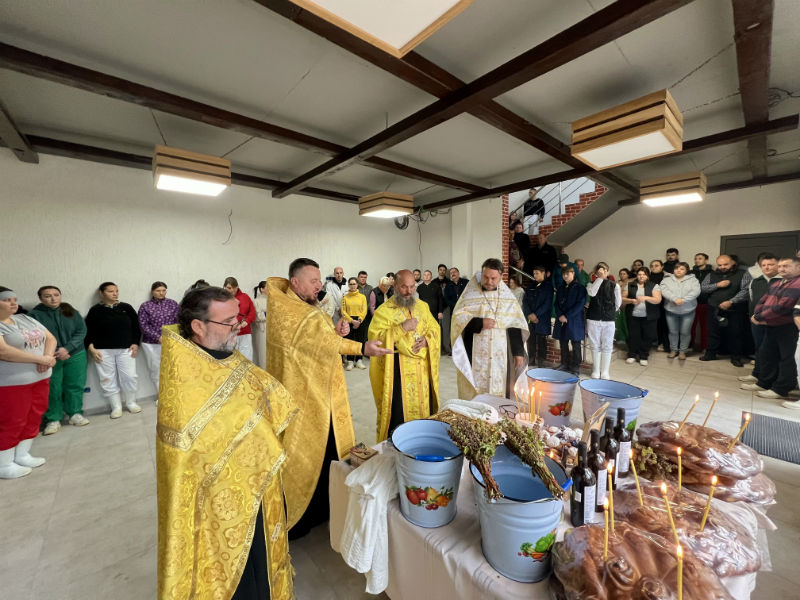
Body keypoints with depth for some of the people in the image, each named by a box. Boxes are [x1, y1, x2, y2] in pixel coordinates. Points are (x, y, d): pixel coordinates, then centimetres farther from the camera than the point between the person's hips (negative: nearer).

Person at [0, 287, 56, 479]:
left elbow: (50, 338, 9)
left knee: (34, 417, 12)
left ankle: (22, 455, 27)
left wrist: (48, 357, -10)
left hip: (39, 377, 7)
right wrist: (41, 359, -18)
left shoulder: (26, 319, 10)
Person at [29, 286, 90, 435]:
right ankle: (53, 419, 19)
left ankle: (75, 414, 23)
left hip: (75, 355, 2)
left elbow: (81, 331, -4)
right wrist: (54, 353, -18)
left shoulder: (71, 312, 2)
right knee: (52, 389, 3)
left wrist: (67, 348, -16)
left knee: (75, 385, 7)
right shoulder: (34, 315, -4)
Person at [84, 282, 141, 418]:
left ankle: (131, 403, 18)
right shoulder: (95, 310, 2)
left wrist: (135, 343, 0)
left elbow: (136, 326, 8)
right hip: (103, 351, -1)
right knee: (108, 379, 4)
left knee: (129, 377, 0)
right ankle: (116, 406, 16)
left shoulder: (126, 308, 6)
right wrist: (92, 349, -7)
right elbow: (89, 331, 2)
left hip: (125, 349, 1)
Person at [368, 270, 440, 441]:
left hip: (422, 367, 5)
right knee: (399, 409, 0)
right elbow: (375, 337, -16)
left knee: (423, 405, 14)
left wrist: (427, 340, -10)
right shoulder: (383, 310, -6)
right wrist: (402, 328, -22)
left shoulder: (422, 307, 10)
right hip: (397, 369, -5)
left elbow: (435, 329, 12)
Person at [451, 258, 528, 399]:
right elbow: (458, 316, -6)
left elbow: (516, 325, 6)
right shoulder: (470, 293, -1)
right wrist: (479, 323, -18)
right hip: (475, 355, -2)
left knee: (499, 391, 7)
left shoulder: (507, 296, 6)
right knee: (474, 393, 2)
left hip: (500, 356, 2)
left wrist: (519, 351, 2)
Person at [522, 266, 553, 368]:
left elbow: (548, 303, -8)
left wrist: (536, 314, -13)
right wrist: (530, 314, -7)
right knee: (530, 340, 7)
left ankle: (541, 362, 9)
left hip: (542, 319, -4)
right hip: (529, 318, 4)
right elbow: (525, 301, 6)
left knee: (541, 340, 1)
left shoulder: (549, 286, 0)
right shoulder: (531, 286, 13)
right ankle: (531, 360, 18)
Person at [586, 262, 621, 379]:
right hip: (593, 319, 0)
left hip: (609, 320, 0)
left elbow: (618, 302, 9)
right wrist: (599, 278, -13)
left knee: (607, 346, 4)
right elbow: (592, 293, -18)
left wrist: (611, 312, 12)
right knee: (595, 346, 8)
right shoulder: (592, 284, 3)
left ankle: (605, 372, 13)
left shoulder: (614, 285, 3)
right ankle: (596, 370, 19)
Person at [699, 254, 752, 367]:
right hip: (714, 310, 2)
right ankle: (711, 353, 21)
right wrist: (717, 285, -13)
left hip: (735, 310, -2)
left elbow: (745, 290, -10)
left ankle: (736, 357, 18)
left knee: (735, 334, 5)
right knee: (713, 332, 10)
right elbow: (702, 287, 2)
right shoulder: (712, 275, 8)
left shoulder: (743, 274, -1)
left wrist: (730, 302, -19)